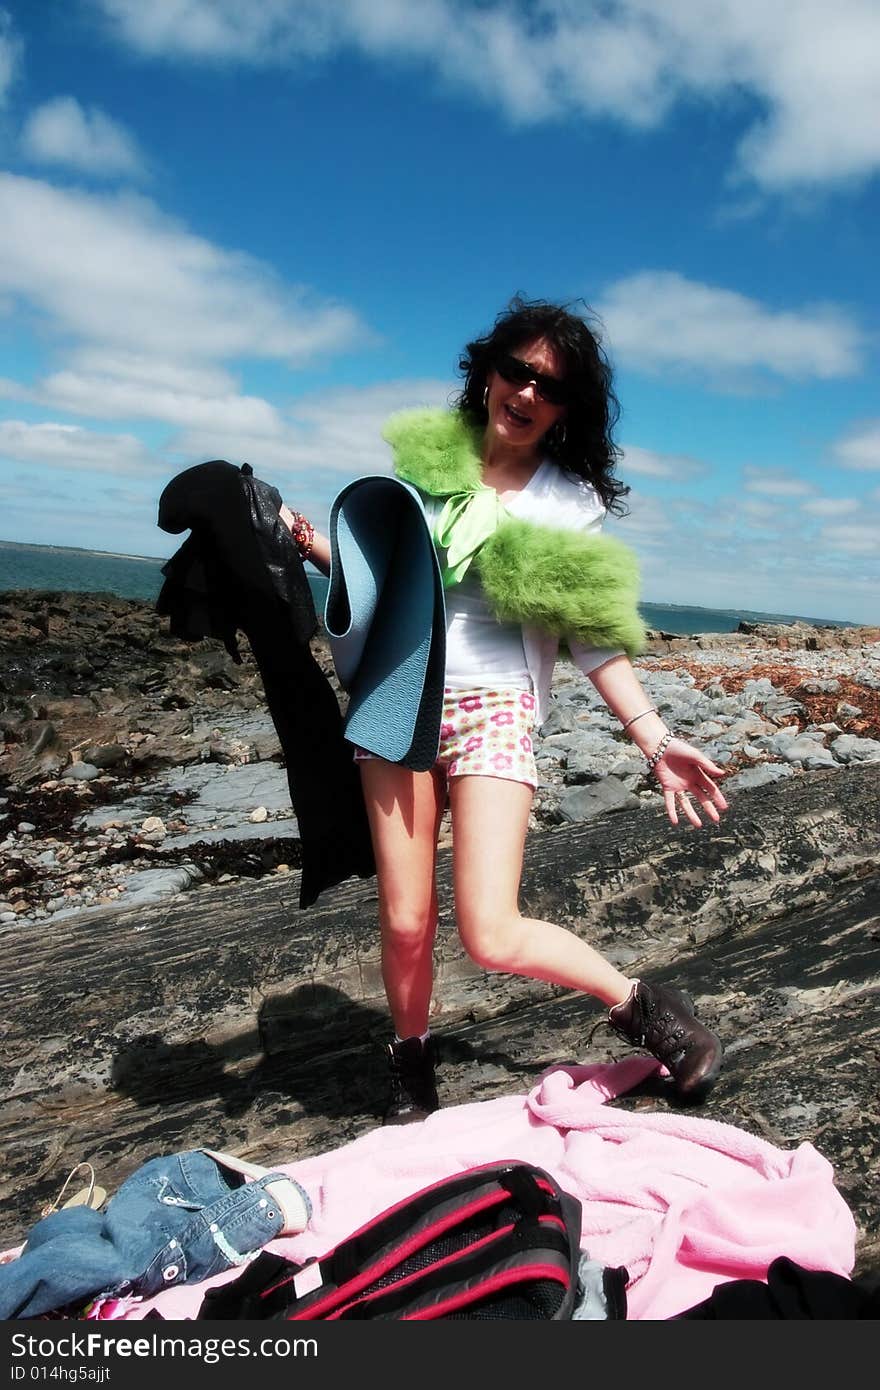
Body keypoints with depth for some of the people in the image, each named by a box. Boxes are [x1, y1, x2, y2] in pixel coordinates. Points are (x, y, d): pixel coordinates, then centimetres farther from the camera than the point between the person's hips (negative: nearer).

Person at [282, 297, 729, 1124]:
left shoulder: (571, 503, 3)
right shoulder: (424, 455, 9)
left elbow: (594, 638, 1)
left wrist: (656, 744, -6)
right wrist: (314, 544, -1)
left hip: (492, 709, -2)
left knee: (492, 937, -11)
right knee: (405, 922, 4)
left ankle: (642, 1007, 15)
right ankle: (411, 1076, 31)